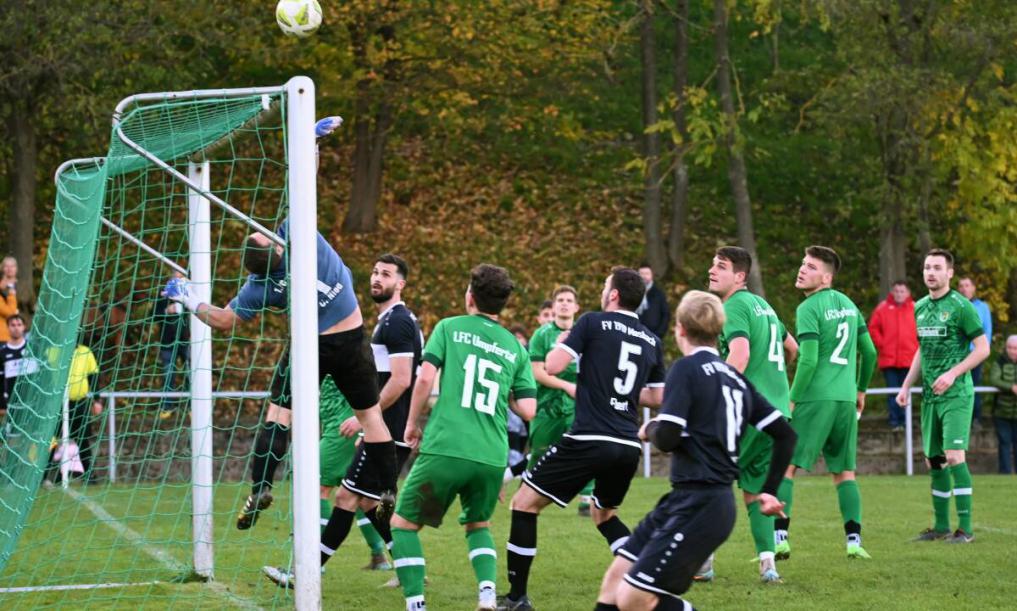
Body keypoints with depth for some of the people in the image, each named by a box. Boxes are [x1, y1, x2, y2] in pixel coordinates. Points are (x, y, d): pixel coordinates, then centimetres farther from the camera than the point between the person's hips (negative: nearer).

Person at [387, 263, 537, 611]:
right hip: (492, 457, 4)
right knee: (478, 525, 26)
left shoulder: (450, 328, 6)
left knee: (404, 523, 11)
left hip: (445, 449, -4)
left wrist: (412, 423, 7)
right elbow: (527, 410, 9)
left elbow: (425, 377, -6)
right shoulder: (515, 348, 14)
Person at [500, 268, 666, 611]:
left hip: (588, 439, -6)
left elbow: (553, 366, -8)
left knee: (524, 503, 6)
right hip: (628, 447, 6)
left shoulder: (593, 322, -3)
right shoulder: (651, 340, 12)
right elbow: (658, 397, 20)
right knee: (604, 514, 30)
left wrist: (561, 343, 13)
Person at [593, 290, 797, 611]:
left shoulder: (687, 368, -9)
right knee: (616, 578, 11)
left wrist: (650, 428, 4)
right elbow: (784, 433, 13)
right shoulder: (735, 377, 14)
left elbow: (666, 438, -18)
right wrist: (769, 491, 20)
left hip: (698, 506, -9)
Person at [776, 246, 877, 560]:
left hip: (816, 397, -7)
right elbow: (869, 352, 19)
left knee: (784, 466, -3)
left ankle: (780, 537, -13)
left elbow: (808, 360, -16)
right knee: (844, 472, 12)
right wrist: (861, 389, 31)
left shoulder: (809, 309, -8)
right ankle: (854, 541, 5)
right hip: (846, 398, 7)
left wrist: (793, 399, -7)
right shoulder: (848, 304, 13)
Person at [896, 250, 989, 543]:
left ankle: (965, 528, -10)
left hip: (956, 394, -7)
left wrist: (953, 374, -16)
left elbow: (983, 348, -8)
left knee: (954, 456, -14)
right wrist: (906, 386, 16)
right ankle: (941, 526, 17)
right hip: (930, 396, 7)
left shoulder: (960, 306, -9)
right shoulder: (920, 307, 12)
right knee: (933, 461, 9)